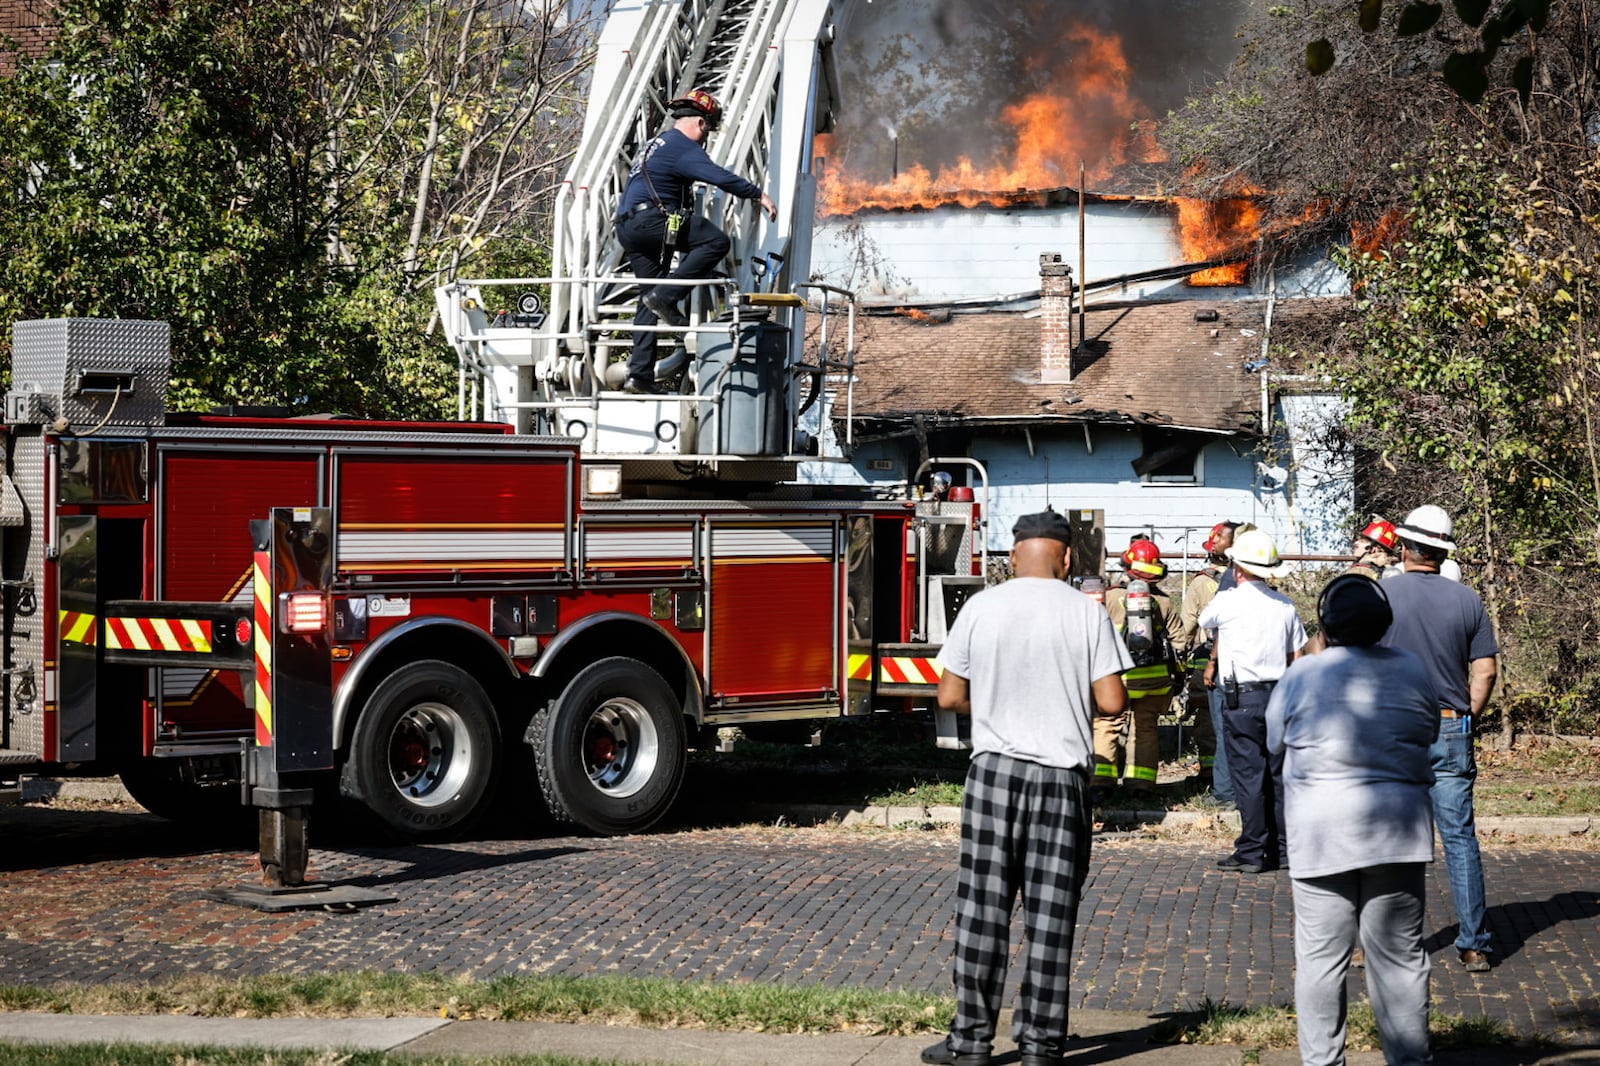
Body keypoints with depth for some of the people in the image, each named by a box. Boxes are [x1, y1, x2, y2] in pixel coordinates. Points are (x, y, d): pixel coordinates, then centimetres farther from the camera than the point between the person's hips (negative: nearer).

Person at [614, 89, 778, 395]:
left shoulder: (658, 144, 27)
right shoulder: (682, 146, -6)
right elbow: (718, 176, -19)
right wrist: (758, 194, -17)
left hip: (629, 228, 10)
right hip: (651, 218, -10)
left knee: (649, 300, 10)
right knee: (717, 242, -17)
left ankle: (639, 374, 5)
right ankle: (666, 297, -20)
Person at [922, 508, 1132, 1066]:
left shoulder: (981, 607, -2)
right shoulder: (1088, 612, -4)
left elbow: (950, 696, 0)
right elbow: (1111, 702, -7)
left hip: (995, 769, 0)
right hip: (1062, 775, 0)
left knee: (982, 908, 6)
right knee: (1051, 913, 4)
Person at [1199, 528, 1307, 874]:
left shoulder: (1228, 602, -8)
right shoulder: (1284, 605, 7)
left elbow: (1204, 621, 14)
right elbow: (1297, 656, 11)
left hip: (1241, 698, -6)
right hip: (1278, 696, 6)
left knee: (1248, 774, -4)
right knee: (1276, 773, 11)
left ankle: (1252, 852, -3)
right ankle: (1281, 848, 15)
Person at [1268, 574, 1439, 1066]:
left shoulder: (1302, 676, -5)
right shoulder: (1413, 670, 1)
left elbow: (1275, 743, 8)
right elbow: (1429, 736, 15)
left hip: (1322, 833, -2)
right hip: (1397, 831, 2)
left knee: (1321, 957, 4)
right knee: (1400, 956, 8)